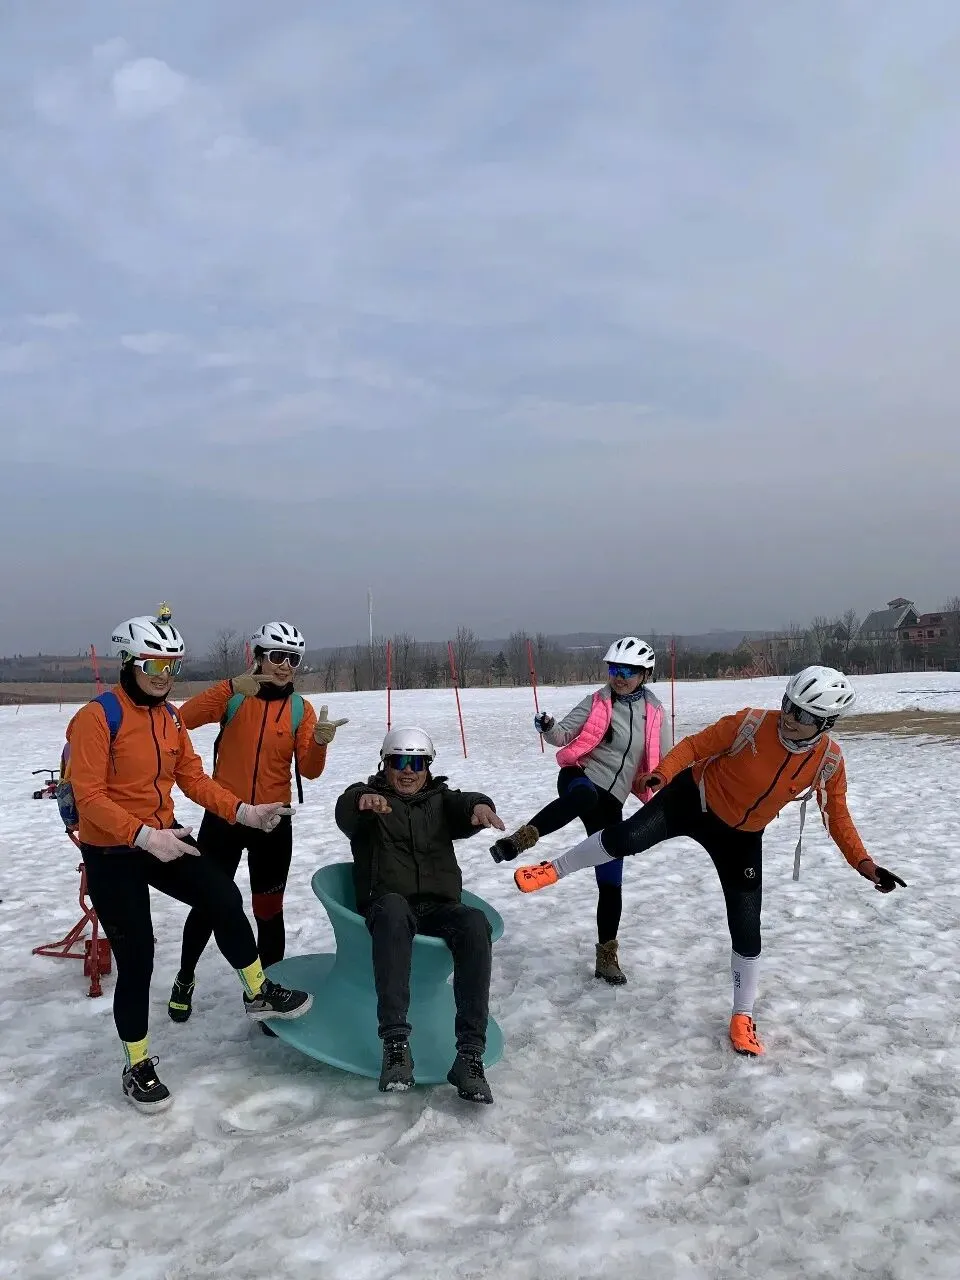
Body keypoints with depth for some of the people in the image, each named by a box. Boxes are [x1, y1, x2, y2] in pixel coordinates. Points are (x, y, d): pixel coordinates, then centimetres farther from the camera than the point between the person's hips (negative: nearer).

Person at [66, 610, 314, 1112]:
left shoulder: (170, 716, 5)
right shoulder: (97, 717, -18)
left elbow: (193, 778, 5)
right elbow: (89, 796, -22)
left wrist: (243, 811, -7)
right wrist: (143, 836, -31)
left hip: (164, 838, 6)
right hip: (111, 853, -6)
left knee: (225, 899, -2)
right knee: (136, 958, 0)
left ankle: (259, 994, 20)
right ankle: (138, 1067, 20)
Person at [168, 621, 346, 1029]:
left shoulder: (301, 709, -1)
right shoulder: (233, 696, -5)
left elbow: (308, 770, -8)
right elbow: (185, 718, -22)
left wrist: (320, 742, -29)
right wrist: (231, 687, -33)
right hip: (223, 818, -1)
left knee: (269, 911, 8)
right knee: (208, 904, 12)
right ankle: (185, 978, 38)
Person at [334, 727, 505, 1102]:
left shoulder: (440, 800, 22)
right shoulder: (369, 796, 15)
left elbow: (463, 804, -3)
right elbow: (345, 811, -11)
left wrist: (479, 806, -29)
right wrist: (363, 800, -37)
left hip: (440, 907, 2)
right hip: (388, 905, -2)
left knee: (475, 923, -30)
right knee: (393, 907, -38)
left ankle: (470, 1055, -34)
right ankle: (396, 1043, -44)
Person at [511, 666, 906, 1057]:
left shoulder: (829, 761, -16)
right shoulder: (751, 724, -26)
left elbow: (837, 816, -3)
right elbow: (695, 745, -16)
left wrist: (863, 863, -14)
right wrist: (663, 772, -33)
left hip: (741, 836, 3)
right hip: (694, 800, -2)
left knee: (746, 930, 2)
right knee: (627, 838, -24)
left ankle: (742, 1017, 25)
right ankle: (554, 869, 4)